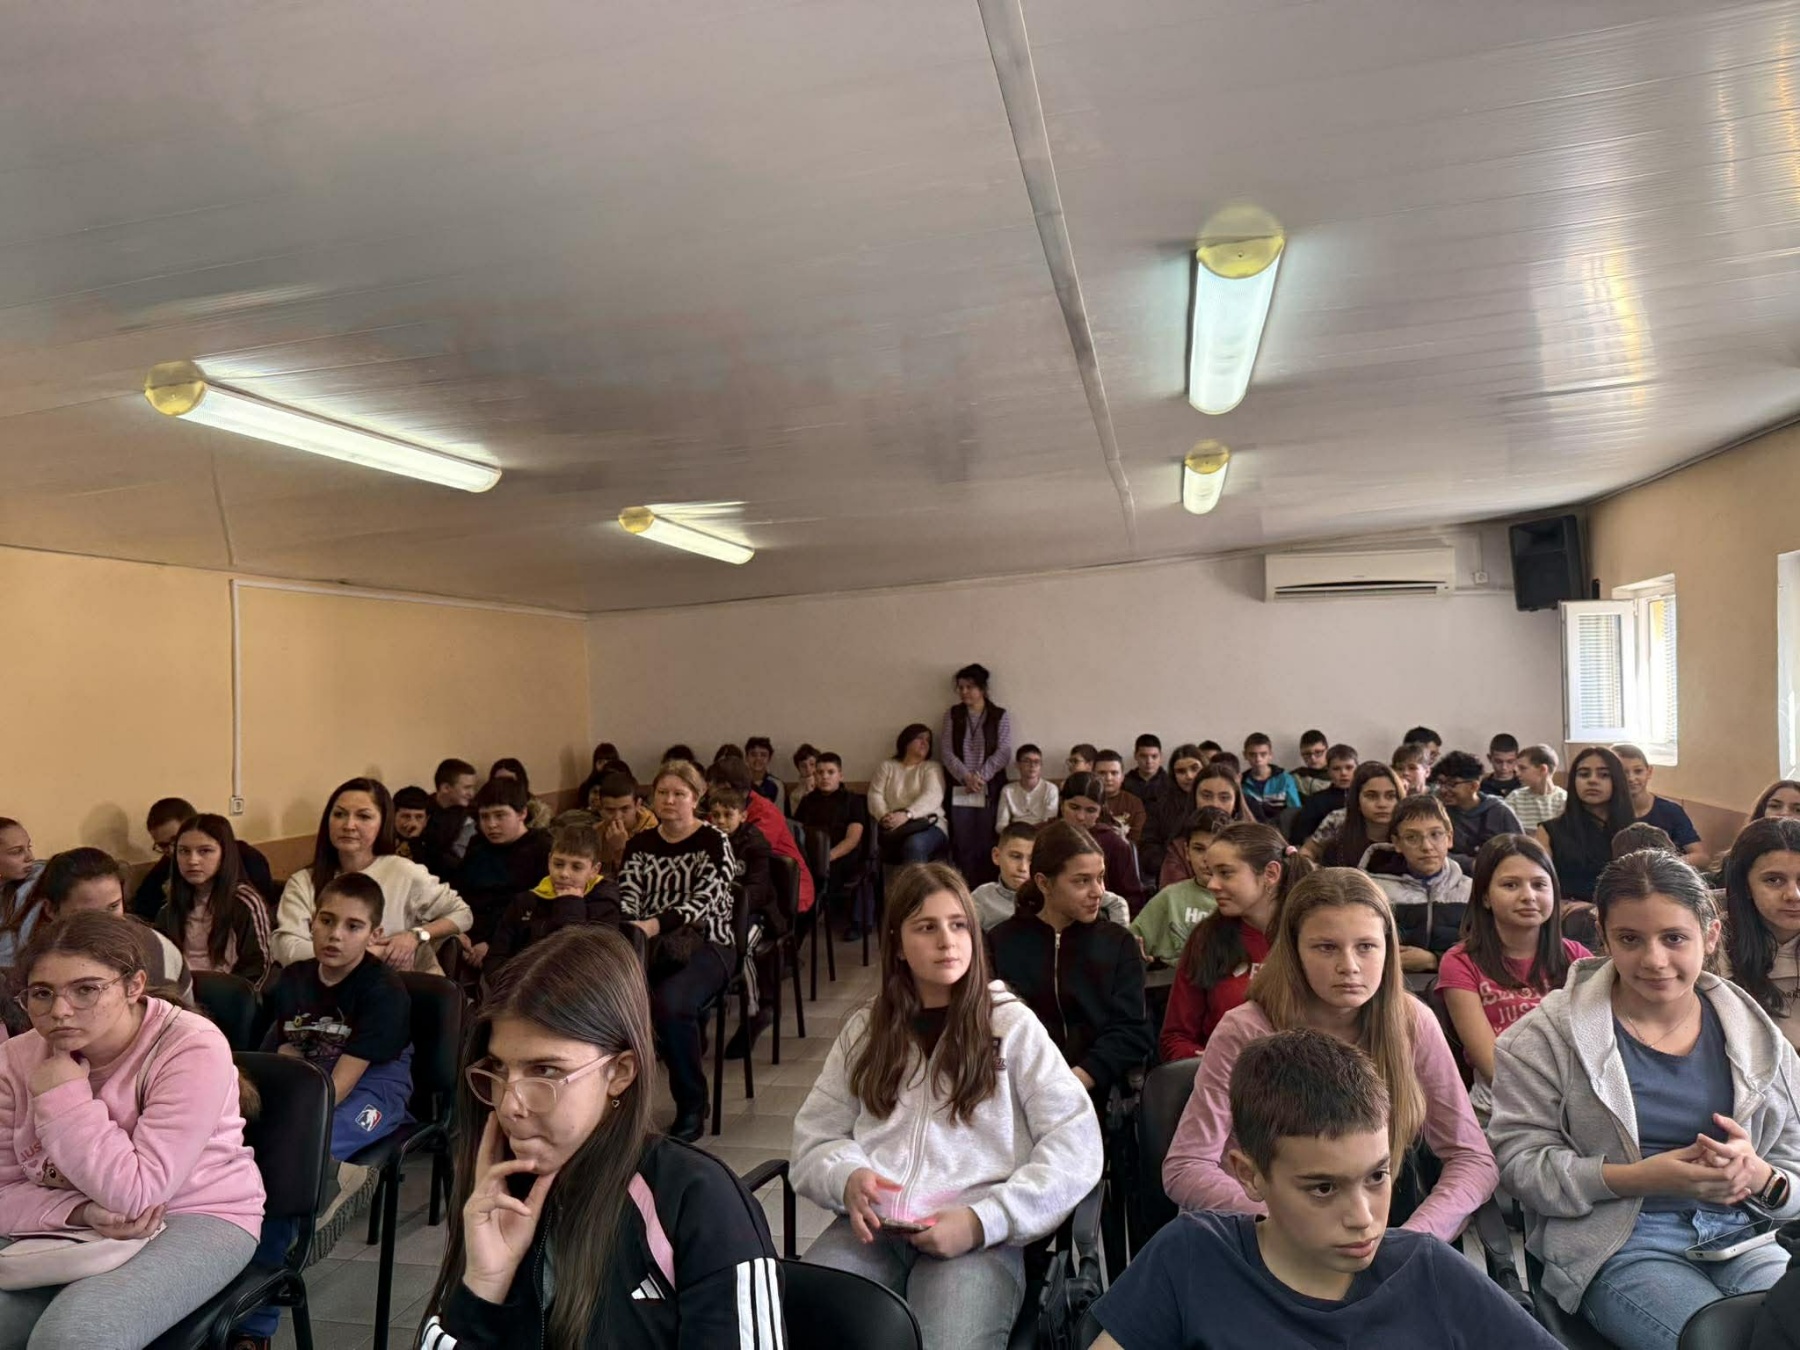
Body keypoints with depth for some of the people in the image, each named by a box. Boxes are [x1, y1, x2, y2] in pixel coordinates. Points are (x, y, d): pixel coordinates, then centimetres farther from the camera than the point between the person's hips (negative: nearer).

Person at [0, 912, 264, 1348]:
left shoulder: (192, 1048, -21)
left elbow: (136, 1195, -23)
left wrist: (64, 1098, -22)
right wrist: (83, 1213, -20)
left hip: (195, 1218, -5)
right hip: (66, 1229, 6)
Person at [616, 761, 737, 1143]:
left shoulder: (714, 843, 0)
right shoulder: (639, 845, 15)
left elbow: (702, 901, -13)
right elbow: (627, 897, 4)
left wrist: (655, 925, -29)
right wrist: (631, 931, -20)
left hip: (706, 944, -3)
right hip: (650, 945, 3)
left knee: (670, 1002, -34)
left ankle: (692, 1107, -11)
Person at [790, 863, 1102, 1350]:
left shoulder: (1011, 1024, 6)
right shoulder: (865, 1027, 17)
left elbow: (1076, 1145, -1)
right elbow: (813, 1135, 17)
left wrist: (983, 1220, -13)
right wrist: (847, 1176, -7)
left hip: (978, 1236, -2)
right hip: (871, 1227, 3)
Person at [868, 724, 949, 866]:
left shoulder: (932, 768, 14)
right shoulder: (886, 766, 21)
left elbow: (932, 796, -5)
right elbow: (875, 795, 6)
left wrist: (906, 815, -24)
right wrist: (884, 817, -17)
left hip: (928, 825, -1)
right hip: (894, 827, 1)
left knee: (914, 844, -36)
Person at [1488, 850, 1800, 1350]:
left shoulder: (1759, 1039, 9)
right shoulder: (1550, 1032, -3)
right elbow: (1519, 1160, -7)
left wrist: (1759, 1175, -12)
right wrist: (1638, 1178, -19)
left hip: (1740, 1234, 4)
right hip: (1617, 1246, -4)